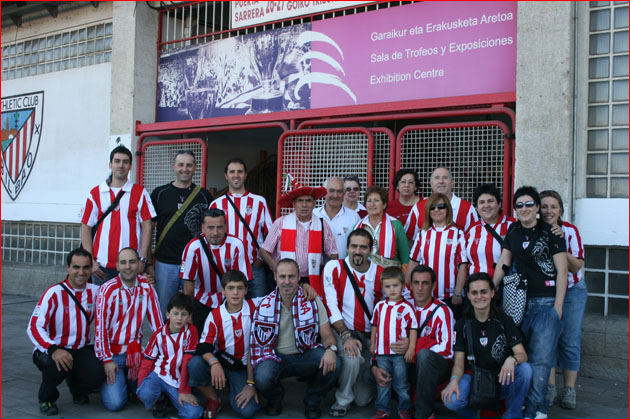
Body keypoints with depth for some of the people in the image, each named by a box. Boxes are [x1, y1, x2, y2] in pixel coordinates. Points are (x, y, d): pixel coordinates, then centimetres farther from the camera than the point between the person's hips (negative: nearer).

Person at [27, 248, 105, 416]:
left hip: (81, 350, 3)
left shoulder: (95, 292, -1)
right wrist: (53, 350, -38)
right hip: (52, 350, -3)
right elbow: (34, 327, -21)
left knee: (97, 375, -26)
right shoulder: (54, 293, -14)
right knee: (58, 365, -37)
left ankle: (77, 389, 14)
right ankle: (47, 399, -1)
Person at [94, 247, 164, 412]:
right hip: (112, 352, -3)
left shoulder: (146, 286, -1)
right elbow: (100, 327, -11)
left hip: (135, 350, 3)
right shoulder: (108, 289, -12)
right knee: (115, 403, -15)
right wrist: (106, 360, -12)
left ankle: (127, 379, 20)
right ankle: (107, 381, 18)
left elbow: (157, 322, 2)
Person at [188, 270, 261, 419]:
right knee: (194, 364, -33)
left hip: (243, 367, 0)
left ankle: (234, 389, 15)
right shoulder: (215, 315, -4)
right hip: (220, 363, 1)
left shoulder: (254, 307, -6)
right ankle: (213, 401, -3)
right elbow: (204, 346, -10)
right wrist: (214, 362, -37)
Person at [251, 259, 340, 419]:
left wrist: (331, 349, -28)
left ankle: (312, 401, 5)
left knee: (332, 365, -30)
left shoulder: (312, 301, -3)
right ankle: (275, 399, 8)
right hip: (276, 357, 0)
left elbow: (327, 335, -3)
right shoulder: (264, 305, -4)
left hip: (306, 355, 1)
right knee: (262, 378, -33)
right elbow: (256, 344, -3)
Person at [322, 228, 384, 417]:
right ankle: (342, 400, -4)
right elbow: (331, 305, -15)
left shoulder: (380, 273, -2)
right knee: (352, 358, -35)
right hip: (342, 331, -2)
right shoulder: (334, 267, -9)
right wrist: (345, 336, -24)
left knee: (364, 399, 1)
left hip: (369, 336, 3)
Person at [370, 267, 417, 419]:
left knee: (401, 383, 7)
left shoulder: (406, 307, -6)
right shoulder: (379, 306, 7)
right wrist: (372, 344, 14)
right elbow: (375, 326, 16)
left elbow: (413, 329, -5)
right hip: (381, 352, 4)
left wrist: (411, 348, -10)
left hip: (400, 353, -4)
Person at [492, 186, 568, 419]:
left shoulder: (550, 232, -5)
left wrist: (558, 307, -9)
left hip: (547, 302, -5)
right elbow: (503, 265, 14)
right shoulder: (513, 232, 10)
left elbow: (562, 271, -5)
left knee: (540, 358, -5)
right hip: (521, 301, 5)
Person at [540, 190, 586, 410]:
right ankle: (550, 386, 14)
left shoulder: (570, 231, -13)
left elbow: (576, 267, -18)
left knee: (570, 340, 0)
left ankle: (569, 389, 13)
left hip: (572, 291, -1)